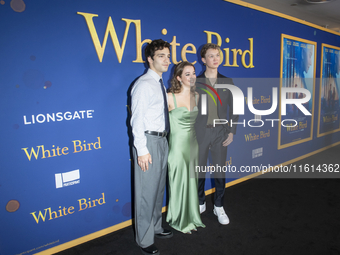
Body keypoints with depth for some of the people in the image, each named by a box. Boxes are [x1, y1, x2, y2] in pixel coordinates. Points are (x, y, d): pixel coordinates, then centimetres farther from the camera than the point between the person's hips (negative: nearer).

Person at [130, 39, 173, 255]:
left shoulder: (161, 85, 13)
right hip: (149, 141, -9)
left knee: (159, 187, 20)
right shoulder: (144, 84, -13)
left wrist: (164, 139, 11)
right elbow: (137, 120, -18)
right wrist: (142, 150, -20)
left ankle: (156, 227, 39)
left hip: (162, 140, 9)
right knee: (146, 191, 2)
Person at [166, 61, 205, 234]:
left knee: (192, 181, 16)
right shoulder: (170, 97, -14)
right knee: (179, 182, 6)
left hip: (193, 143, 6)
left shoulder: (197, 96, 5)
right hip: (178, 144, -6)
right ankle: (179, 220, 27)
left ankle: (192, 217, 35)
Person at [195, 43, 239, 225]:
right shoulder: (195, 82, -1)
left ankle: (218, 207, 26)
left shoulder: (227, 82, 6)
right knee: (199, 171, 9)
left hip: (220, 133, 2)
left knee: (220, 171, 9)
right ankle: (200, 203, 30)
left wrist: (232, 131, 0)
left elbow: (233, 108, 7)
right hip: (200, 133, -1)